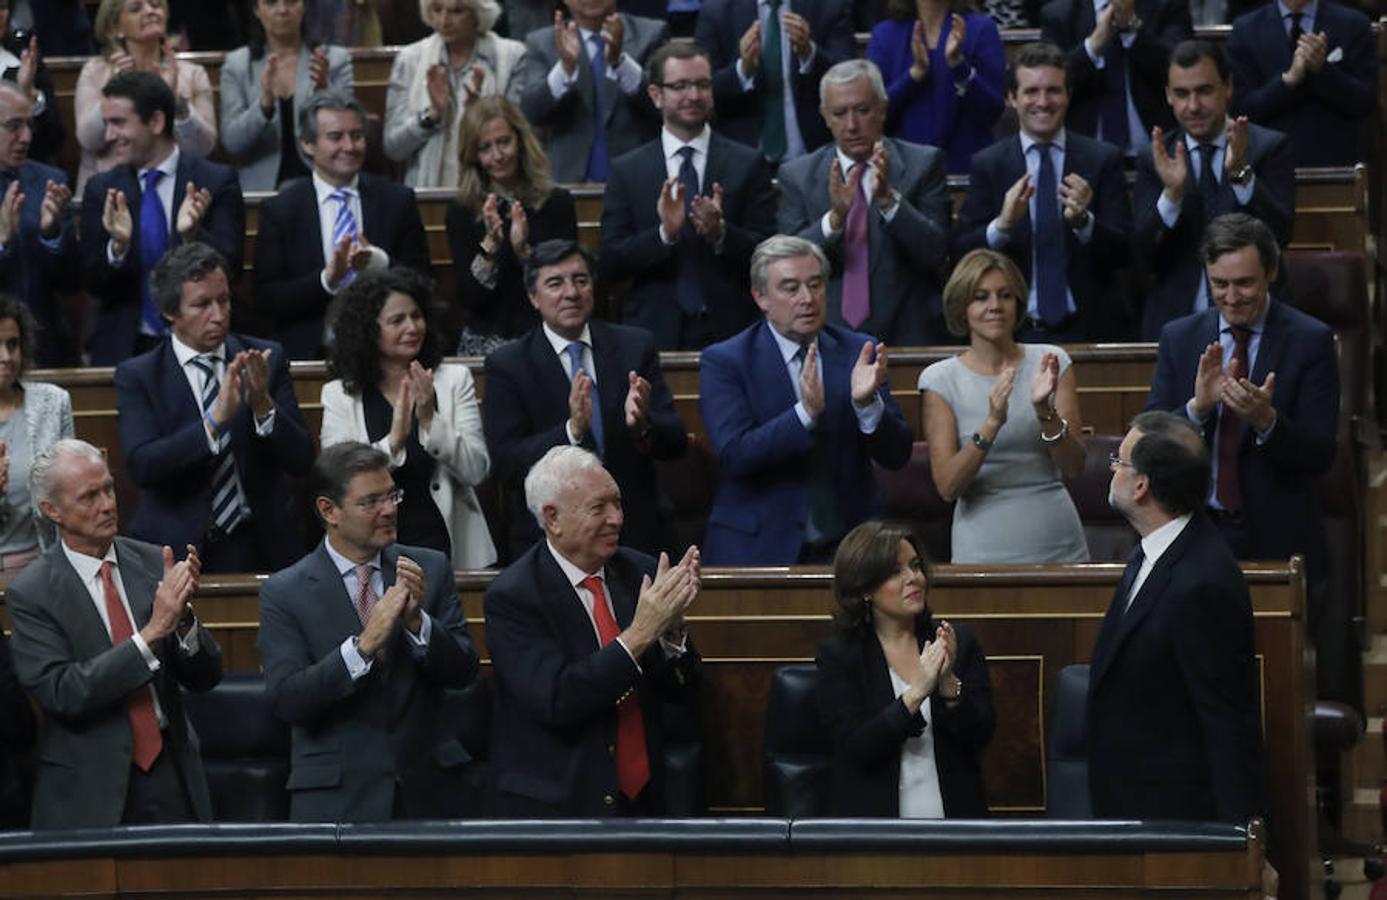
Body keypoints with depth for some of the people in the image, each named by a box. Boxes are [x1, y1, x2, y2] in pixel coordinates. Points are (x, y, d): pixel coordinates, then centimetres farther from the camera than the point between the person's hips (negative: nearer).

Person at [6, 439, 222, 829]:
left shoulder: (152, 562, 4)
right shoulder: (31, 594, -6)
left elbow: (206, 676, 4)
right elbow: (62, 692, -18)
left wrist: (182, 615, -16)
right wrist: (152, 633, -22)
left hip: (173, 780, 3)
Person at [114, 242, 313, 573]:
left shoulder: (268, 358, 7)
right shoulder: (137, 376, 2)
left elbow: (301, 460, 1)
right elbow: (142, 465, -13)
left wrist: (263, 405, -16)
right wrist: (215, 421, -22)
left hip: (263, 547, 2)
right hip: (179, 552, -2)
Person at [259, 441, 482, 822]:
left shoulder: (431, 568, 5)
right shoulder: (284, 592, -3)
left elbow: (463, 672, 1)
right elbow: (286, 700, -12)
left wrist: (417, 621, -17)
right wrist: (363, 645, -23)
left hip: (428, 791, 2)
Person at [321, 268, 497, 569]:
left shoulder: (455, 380, 9)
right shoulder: (340, 395, 6)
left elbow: (477, 471, 1)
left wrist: (430, 422, -11)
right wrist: (393, 442, -17)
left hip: (445, 545, 1)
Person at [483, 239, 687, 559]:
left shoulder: (636, 346, 3)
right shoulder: (508, 365, -3)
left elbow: (676, 443, 0)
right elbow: (506, 465, -12)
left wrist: (642, 424, -22)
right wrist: (571, 430, -27)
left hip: (637, 536, 2)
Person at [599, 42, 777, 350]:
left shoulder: (748, 165, 7)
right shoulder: (626, 171, 8)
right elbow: (610, 264, 1)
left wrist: (721, 233, -15)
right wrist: (664, 234, -13)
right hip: (654, 334, 0)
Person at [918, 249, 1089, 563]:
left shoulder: (1050, 361, 3)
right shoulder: (940, 379, -2)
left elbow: (1075, 466, -2)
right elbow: (947, 487, -10)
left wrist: (1045, 412, -19)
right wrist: (992, 423, -23)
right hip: (984, 547, -2)